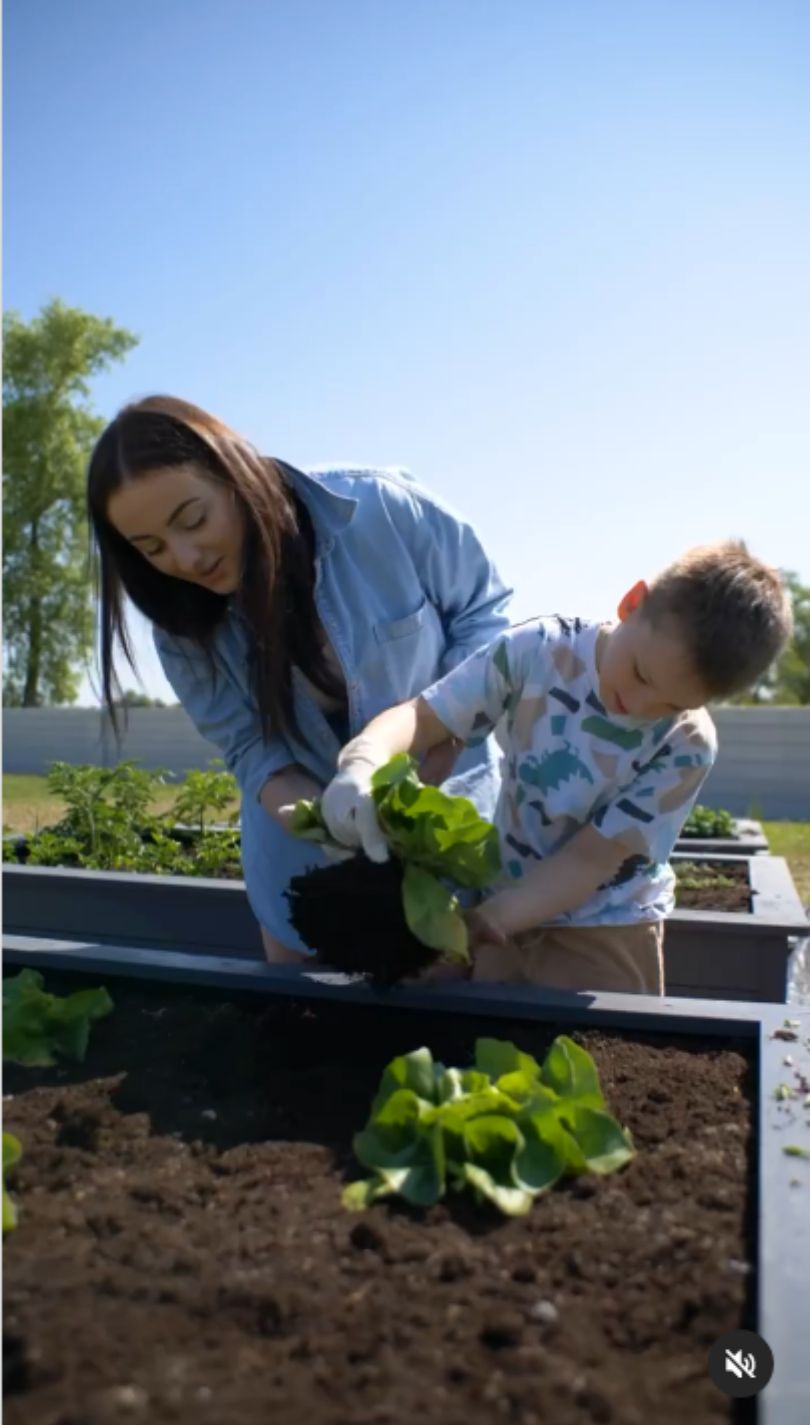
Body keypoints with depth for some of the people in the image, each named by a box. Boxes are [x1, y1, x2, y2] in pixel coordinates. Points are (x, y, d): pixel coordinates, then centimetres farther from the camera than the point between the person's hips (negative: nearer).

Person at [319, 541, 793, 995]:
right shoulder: (539, 650, -17)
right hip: (504, 903, 2)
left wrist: (482, 923, -31)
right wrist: (362, 765, -41)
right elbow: (421, 716, -19)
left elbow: (590, 859, -20)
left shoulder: (687, 746, -20)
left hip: (604, 931, -2)